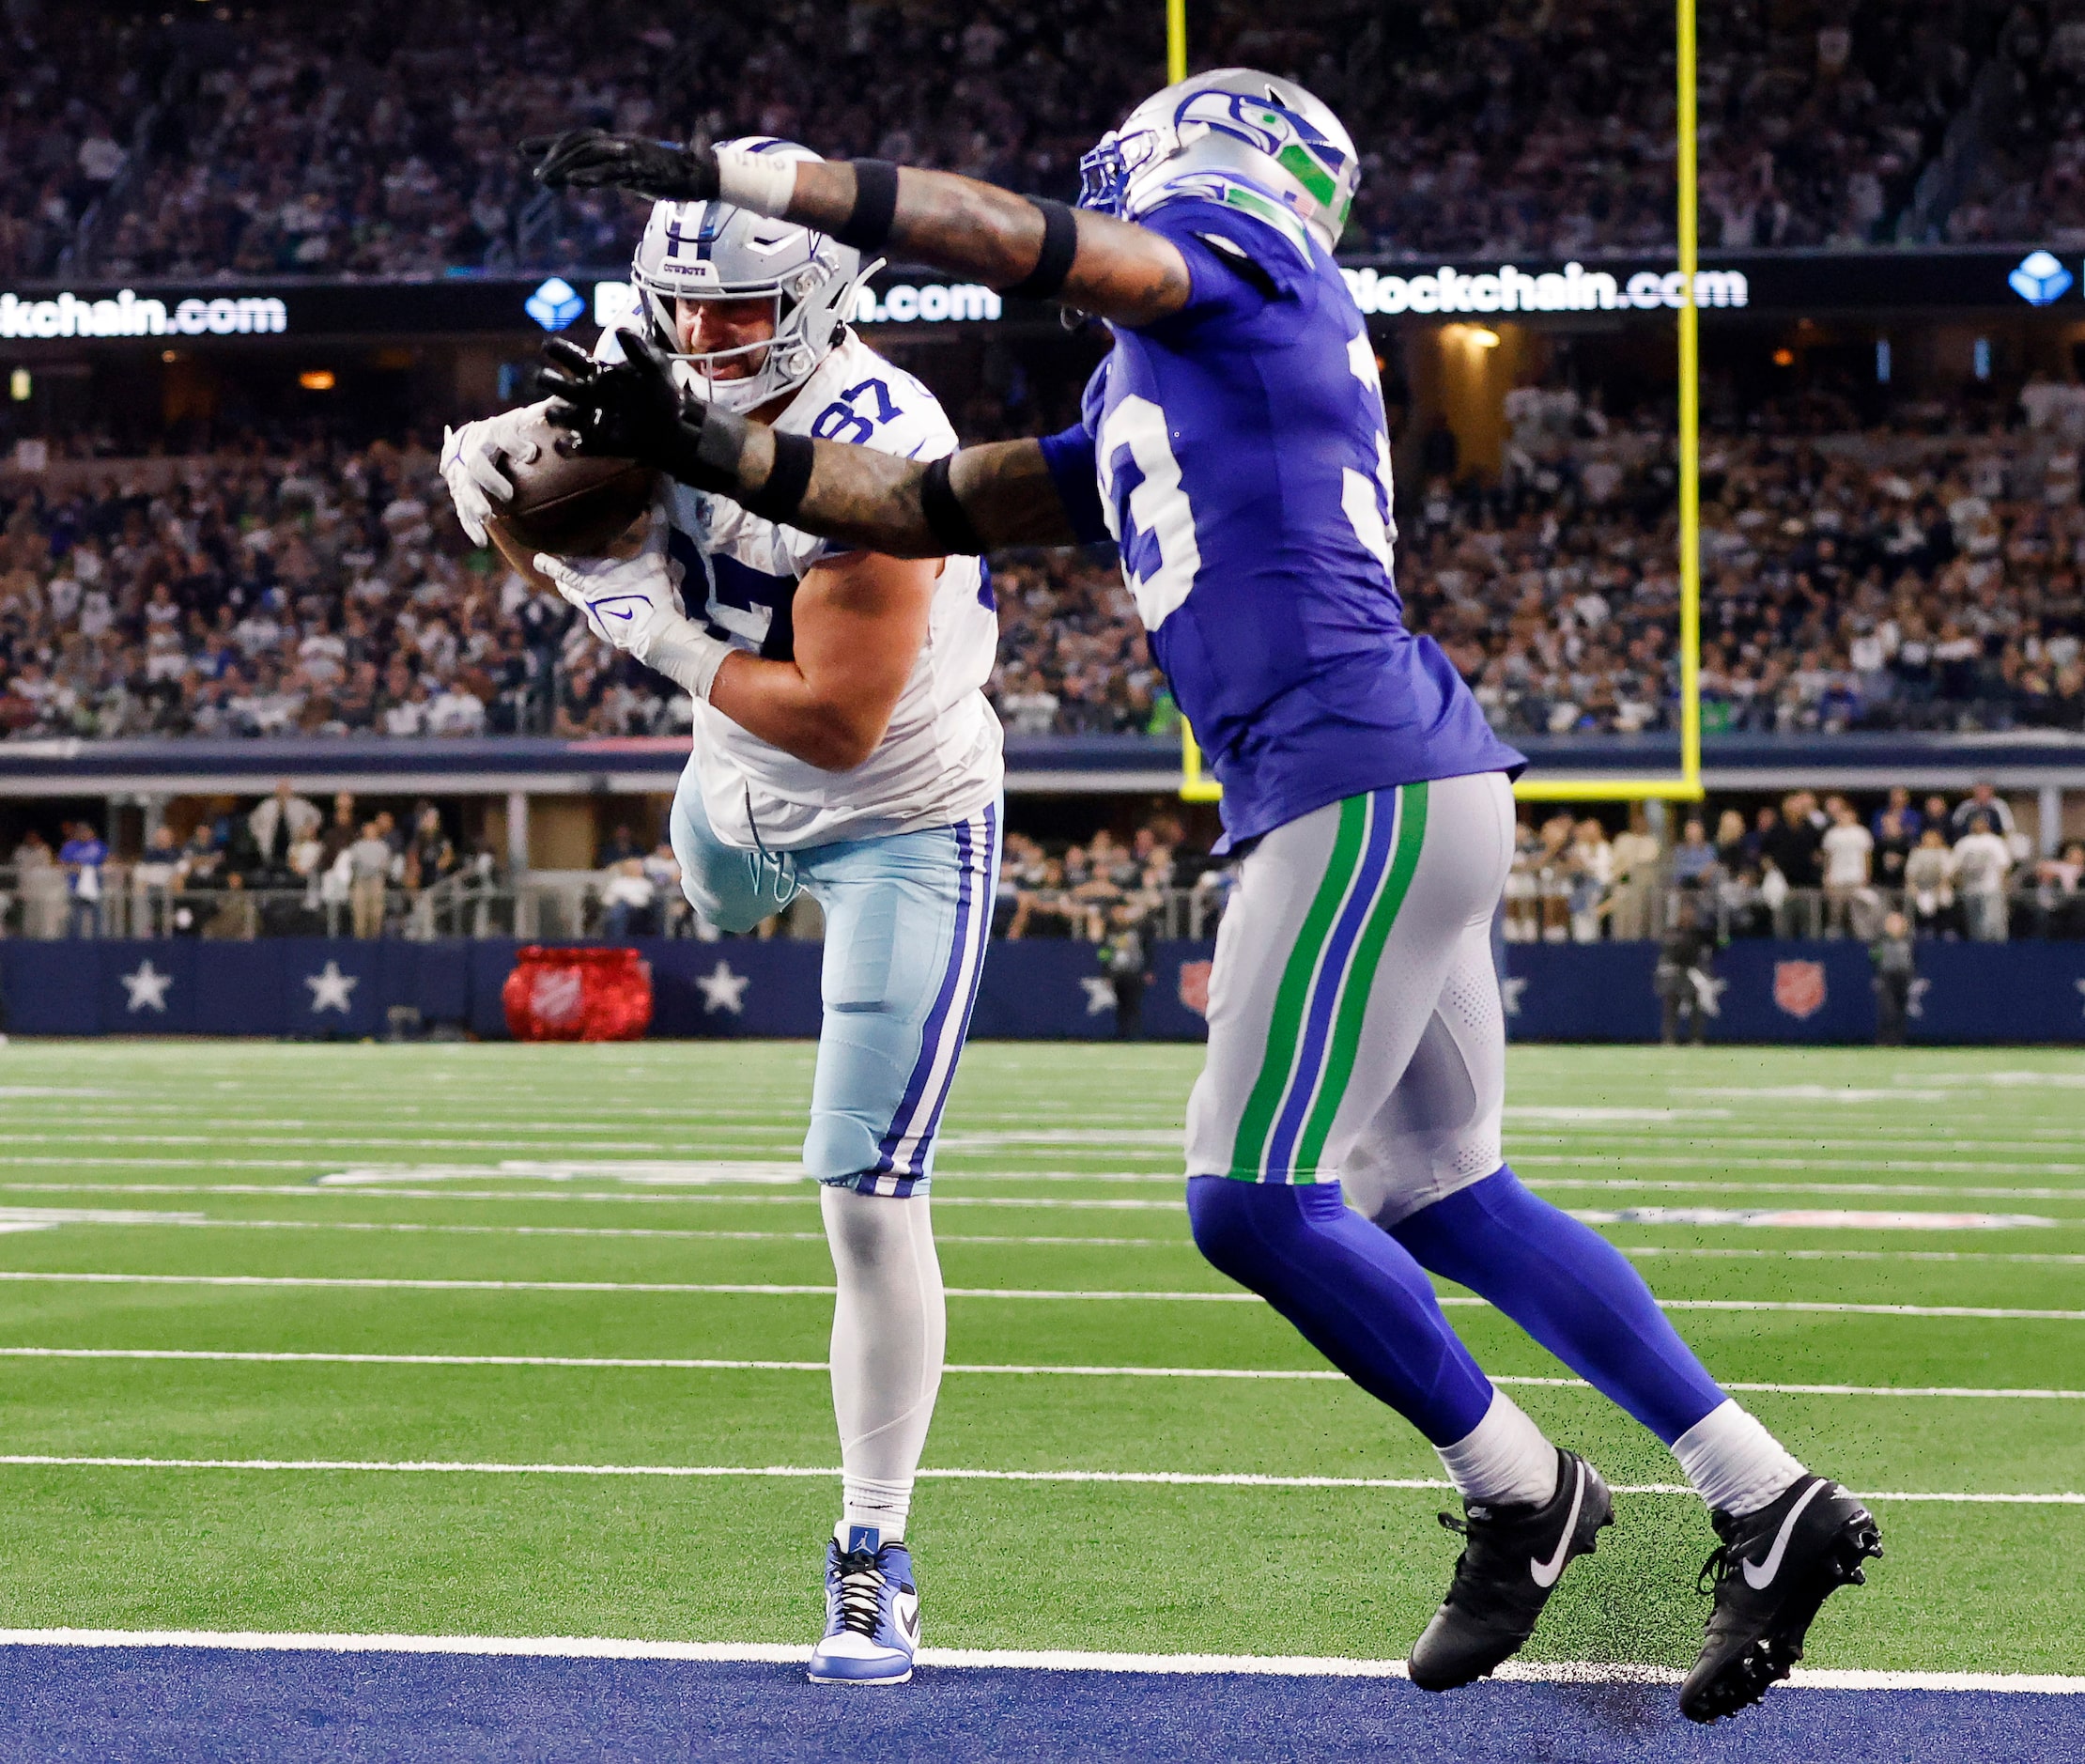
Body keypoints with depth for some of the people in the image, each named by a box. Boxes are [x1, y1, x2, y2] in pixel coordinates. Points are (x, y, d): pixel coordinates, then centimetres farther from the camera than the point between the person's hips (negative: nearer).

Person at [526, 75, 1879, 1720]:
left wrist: (734, 172, -11)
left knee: (1252, 1202, -8)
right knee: (1440, 1204, 12)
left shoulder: (1243, 258, 0)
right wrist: (709, 446, 18)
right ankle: (1773, 1503, 16)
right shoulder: (1140, 402, 25)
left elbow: (1013, 235, -12)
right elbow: (929, 506, 26)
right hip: (1389, 797, 10)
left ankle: (1521, 1492, 7)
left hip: (1368, 783, -10)